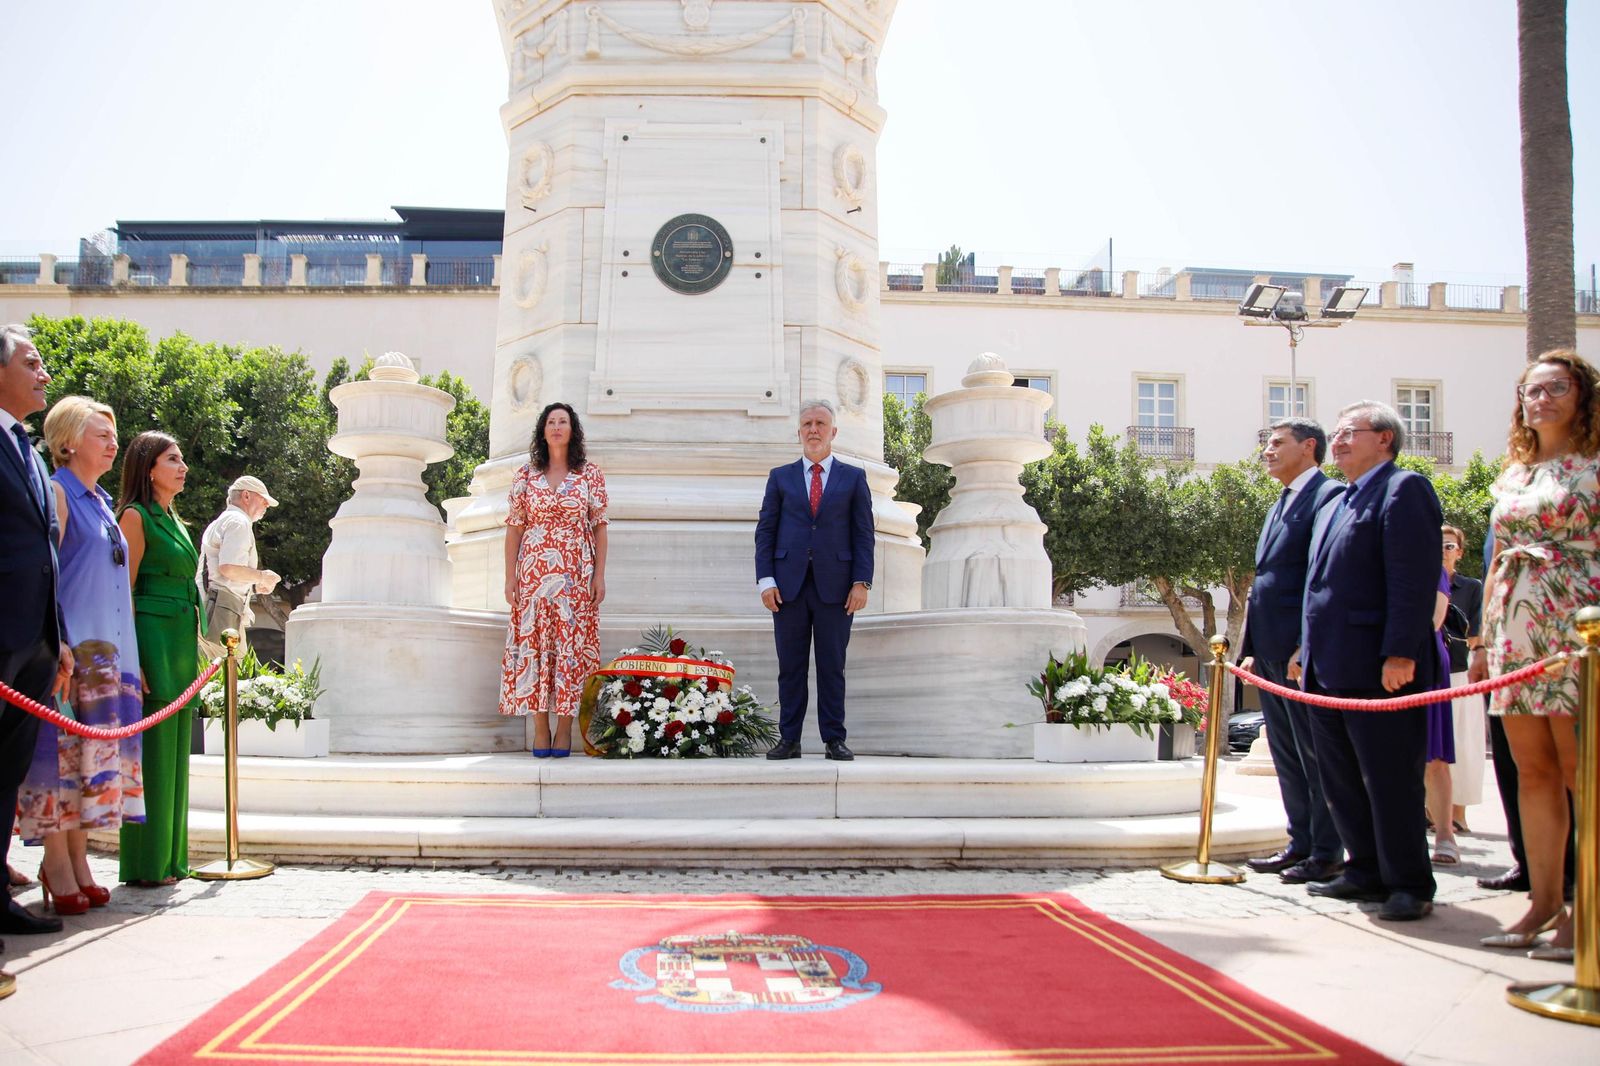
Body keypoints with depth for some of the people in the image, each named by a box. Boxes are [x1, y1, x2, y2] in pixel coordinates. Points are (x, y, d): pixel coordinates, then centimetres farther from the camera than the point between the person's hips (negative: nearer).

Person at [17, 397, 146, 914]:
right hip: (71, 647, -8)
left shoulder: (102, 503, 19)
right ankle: (57, 862, 1)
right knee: (61, 745, -6)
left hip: (107, 650, 8)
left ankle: (77, 860, 13)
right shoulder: (57, 493, -5)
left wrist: (130, 655, 20)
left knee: (95, 750, 7)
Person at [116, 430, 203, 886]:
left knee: (174, 750, 10)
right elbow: (125, 590, -11)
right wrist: (134, 658, -18)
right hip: (152, 638, -8)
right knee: (152, 749, -6)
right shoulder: (136, 516, -5)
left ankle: (170, 857, 15)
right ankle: (145, 864, 0)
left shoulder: (174, 520, 20)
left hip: (182, 642, 9)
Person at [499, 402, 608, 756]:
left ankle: (564, 731, 2)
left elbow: (599, 527, 4)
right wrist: (510, 577, 1)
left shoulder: (590, 474, 5)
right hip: (533, 574, 1)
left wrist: (599, 576, -3)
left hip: (576, 576, -1)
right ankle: (540, 731, 4)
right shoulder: (526, 475, 8)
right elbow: (514, 528, 7)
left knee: (572, 645, -3)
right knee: (534, 644, -2)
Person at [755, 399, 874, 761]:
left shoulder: (853, 478, 10)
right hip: (789, 585, 1)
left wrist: (862, 582, -5)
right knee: (790, 667, 3)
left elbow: (863, 534, 5)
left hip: (834, 586, -1)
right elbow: (765, 531, 8)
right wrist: (765, 579, -3)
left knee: (832, 667, 2)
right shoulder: (780, 477, 12)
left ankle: (834, 740, 9)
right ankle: (789, 740, 9)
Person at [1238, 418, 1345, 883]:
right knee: (1286, 756, 13)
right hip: (1272, 652, 9)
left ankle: (1327, 854, 7)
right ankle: (1302, 843, 21)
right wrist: (1252, 648, 17)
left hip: (1306, 651, -9)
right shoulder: (1278, 508, 21)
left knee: (1316, 755, -2)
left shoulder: (1330, 496, -8)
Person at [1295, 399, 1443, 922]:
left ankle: (1410, 884, 9)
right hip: (1328, 669, 9)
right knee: (1340, 779, 13)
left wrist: (1400, 654, -22)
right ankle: (1367, 871, 24)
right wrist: (1306, 650, 19)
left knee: (1391, 780, -2)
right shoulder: (1335, 505, 22)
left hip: (1378, 668, -9)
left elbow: (1414, 579, -16)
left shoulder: (1404, 490, -6)